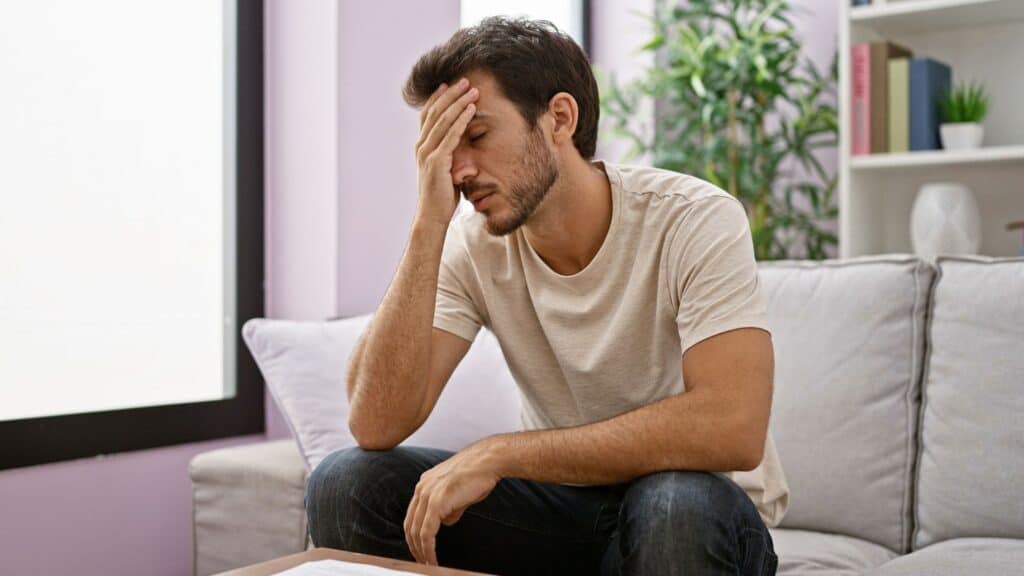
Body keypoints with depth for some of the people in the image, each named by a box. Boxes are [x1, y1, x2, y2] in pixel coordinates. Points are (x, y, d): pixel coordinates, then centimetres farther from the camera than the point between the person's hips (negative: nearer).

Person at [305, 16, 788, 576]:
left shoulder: (696, 222, -20)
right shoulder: (472, 245, -9)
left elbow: (732, 427, -34)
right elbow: (376, 425, -19)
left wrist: (499, 454, -31)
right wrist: (430, 222, -26)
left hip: (696, 519, -3)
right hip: (563, 502, 4)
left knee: (679, 504, -38)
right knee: (344, 483, -15)